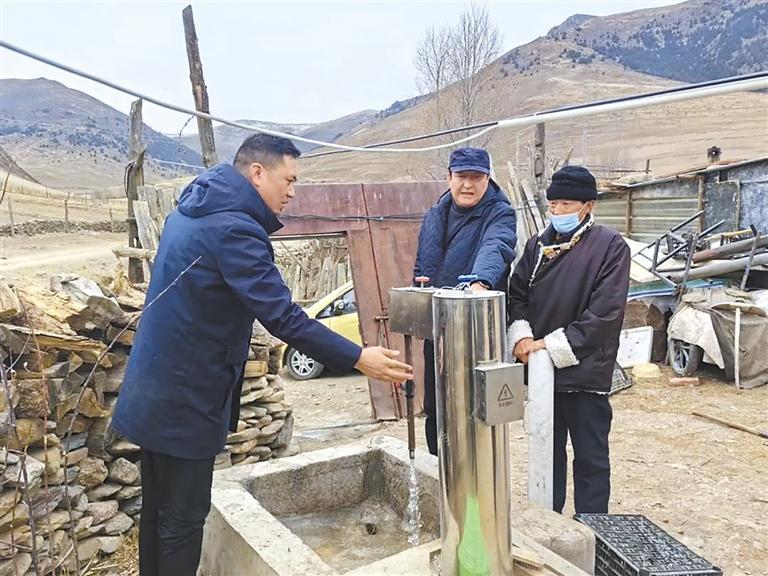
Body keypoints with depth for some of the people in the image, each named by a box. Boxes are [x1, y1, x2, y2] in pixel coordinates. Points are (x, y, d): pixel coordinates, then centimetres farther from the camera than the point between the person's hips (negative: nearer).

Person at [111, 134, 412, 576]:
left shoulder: (195, 209, 8)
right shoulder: (233, 228, -22)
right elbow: (283, 317, -28)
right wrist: (357, 359, -25)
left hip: (157, 391, 10)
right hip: (186, 401, -10)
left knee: (160, 509, 21)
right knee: (183, 518, 5)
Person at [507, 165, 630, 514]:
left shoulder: (610, 246, -8)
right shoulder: (538, 245, 9)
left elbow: (605, 312, -16)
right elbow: (517, 294, 8)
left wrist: (552, 345, -18)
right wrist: (521, 336, -10)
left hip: (585, 371, -5)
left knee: (590, 458, 7)